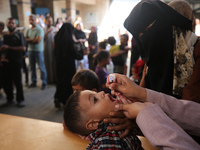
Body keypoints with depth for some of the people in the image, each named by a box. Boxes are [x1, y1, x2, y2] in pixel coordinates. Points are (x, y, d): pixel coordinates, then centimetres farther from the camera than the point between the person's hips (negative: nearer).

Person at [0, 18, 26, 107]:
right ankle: (10, 99, 23)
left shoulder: (19, 35, 0)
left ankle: (20, 100, 15)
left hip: (16, 62, -5)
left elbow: (23, 48, -11)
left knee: (18, 81, 1)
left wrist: (9, 47, -15)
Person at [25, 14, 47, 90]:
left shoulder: (39, 29, -10)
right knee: (32, 67, 12)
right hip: (30, 50, 6)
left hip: (38, 50, -6)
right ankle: (33, 82, 25)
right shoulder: (28, 30, 9)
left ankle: (44, 83, 9)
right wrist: (33, 39, -14)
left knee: (41, 67, 0)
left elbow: (38, 41, -18)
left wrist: (29, 40, -6)